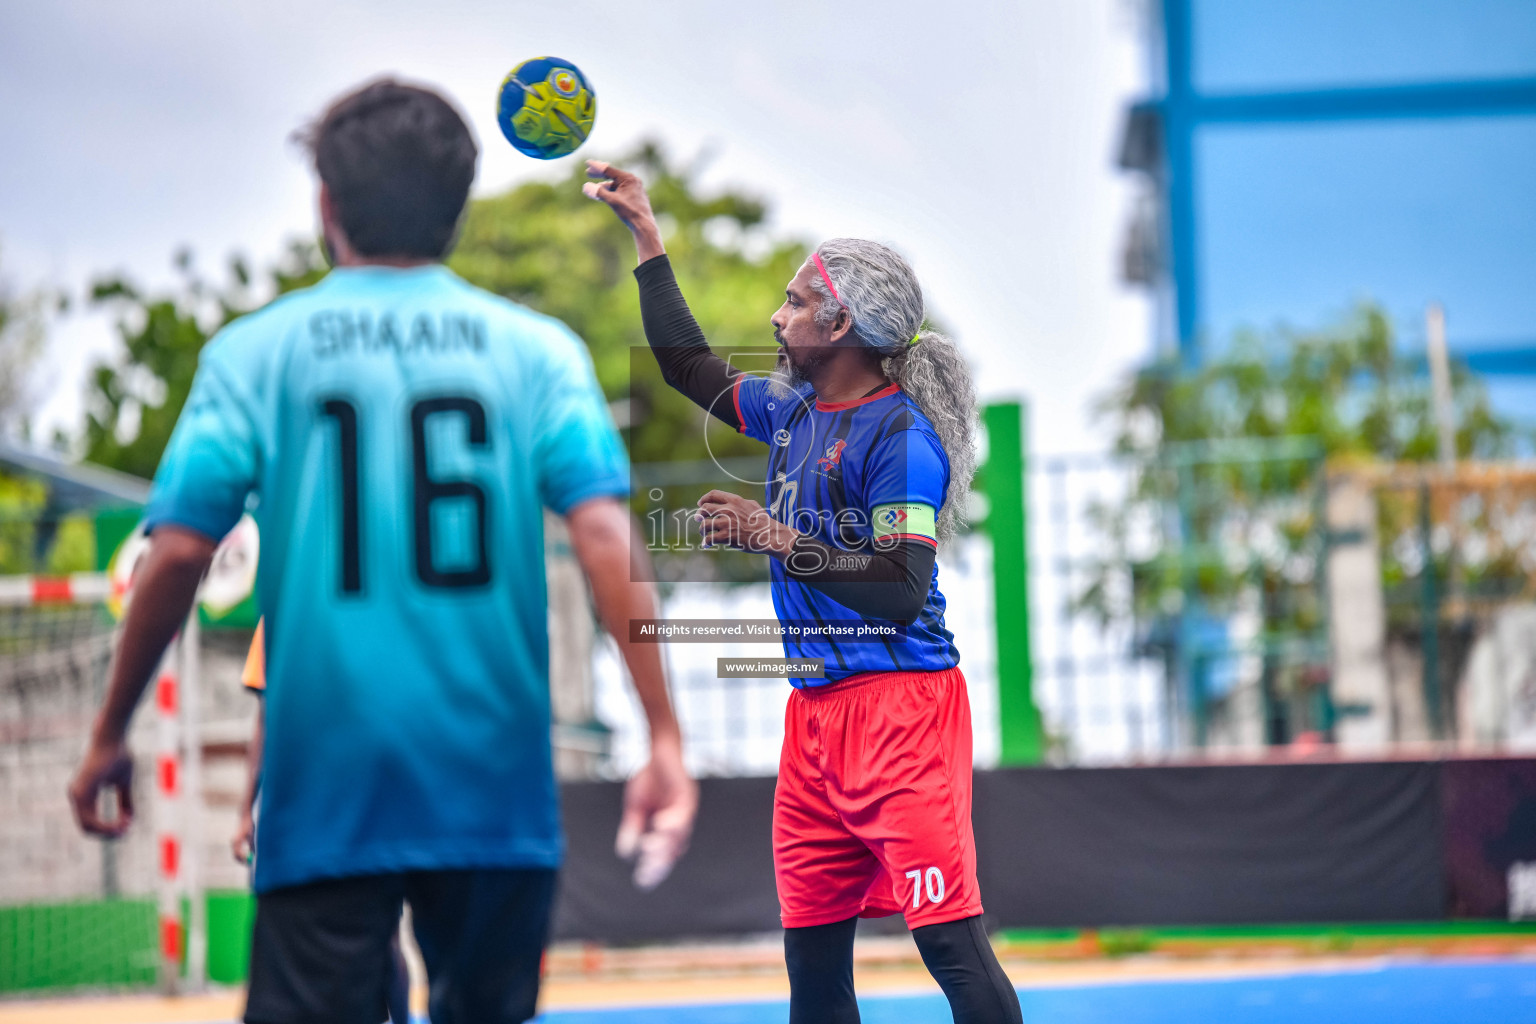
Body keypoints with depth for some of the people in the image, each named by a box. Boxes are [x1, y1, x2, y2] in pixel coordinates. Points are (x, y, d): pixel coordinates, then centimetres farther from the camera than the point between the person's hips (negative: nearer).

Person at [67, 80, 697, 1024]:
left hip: (326, 780, -1)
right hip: (493, 773, 2)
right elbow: (606, 536, -7)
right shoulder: (537, 350, 5)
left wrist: (110, 735, 7)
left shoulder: (255, 353, 3)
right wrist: (665, 736, -8)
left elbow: (178, 555, -3)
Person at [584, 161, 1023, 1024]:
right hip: (817, 710, 9)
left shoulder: (898, 435, -11)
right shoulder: (793, 412, 14)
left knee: (949, 938, -14)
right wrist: (646, 231, 30)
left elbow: (902, 589, -19)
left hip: (900, 704, -8)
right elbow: (689, 365, 30)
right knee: (811, 950, 8)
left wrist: (780, 543, -21)